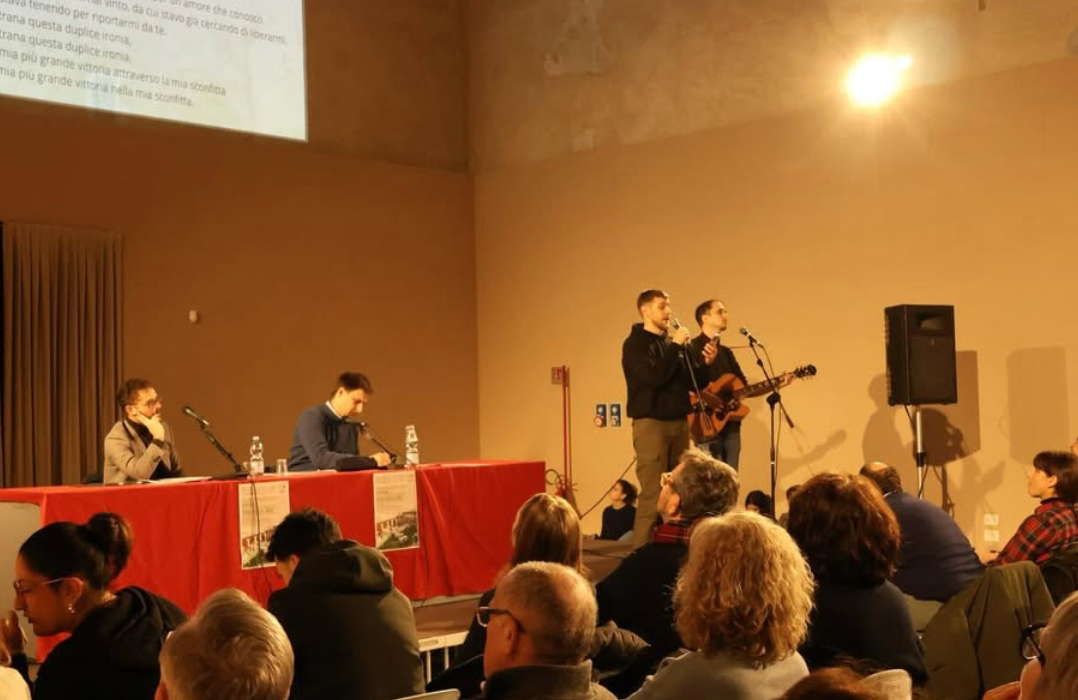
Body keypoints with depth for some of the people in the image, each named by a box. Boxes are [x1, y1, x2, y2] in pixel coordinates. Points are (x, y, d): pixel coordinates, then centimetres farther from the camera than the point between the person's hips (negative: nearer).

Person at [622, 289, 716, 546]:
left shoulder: (673, 342, 15)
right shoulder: (635, 344, -5)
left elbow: (692, 382, 15)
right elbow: (655, 376, -21)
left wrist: (705, 364, -3)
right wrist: (675, 346, -14)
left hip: (679, 422, 7)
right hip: (651, 423, -7)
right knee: (653, 493, -10)